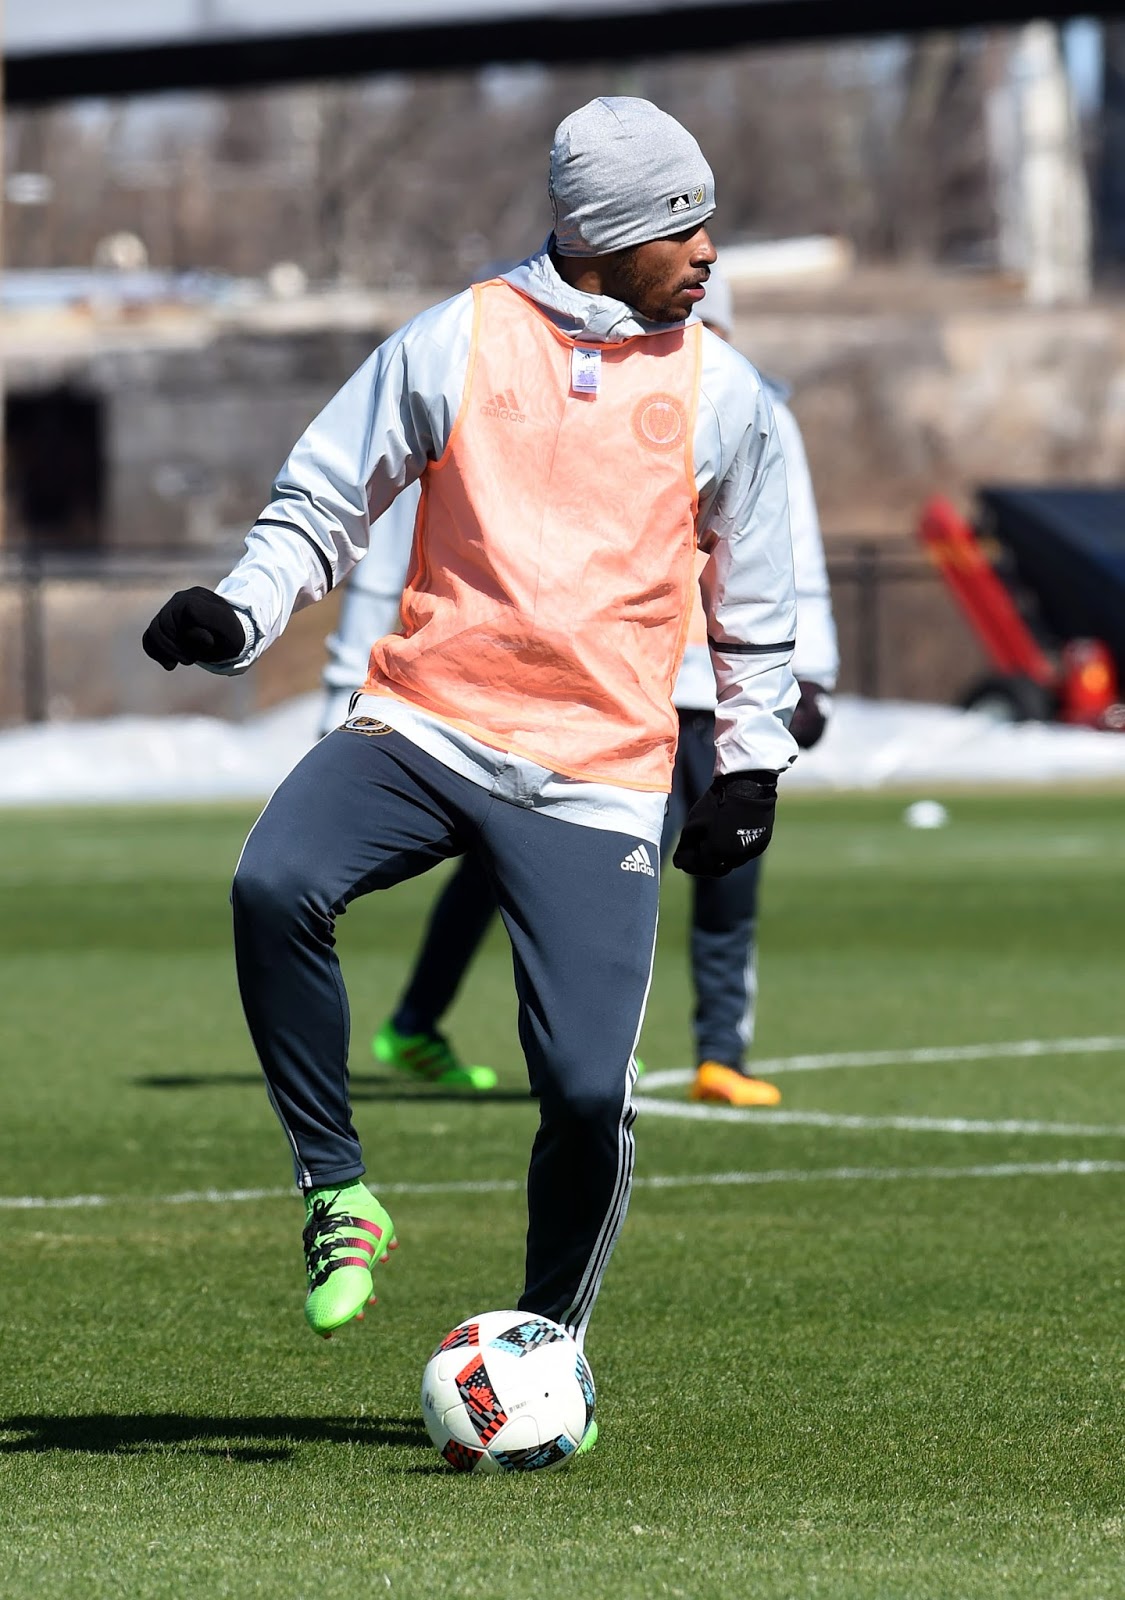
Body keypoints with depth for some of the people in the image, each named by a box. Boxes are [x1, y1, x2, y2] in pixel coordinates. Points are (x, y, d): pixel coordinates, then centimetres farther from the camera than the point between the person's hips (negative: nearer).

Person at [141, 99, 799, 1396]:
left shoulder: (717, 388, 8)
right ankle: (337, 1194, -13)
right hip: (422, 725, 0)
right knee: (275, 885, -30)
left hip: (599, 777, 0)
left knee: (588, 1086, -11)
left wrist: (752, 762, 16)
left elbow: (756, 594, 20)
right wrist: (238, 615, -6)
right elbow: (324, 498, 10)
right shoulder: (459, 342, 3)